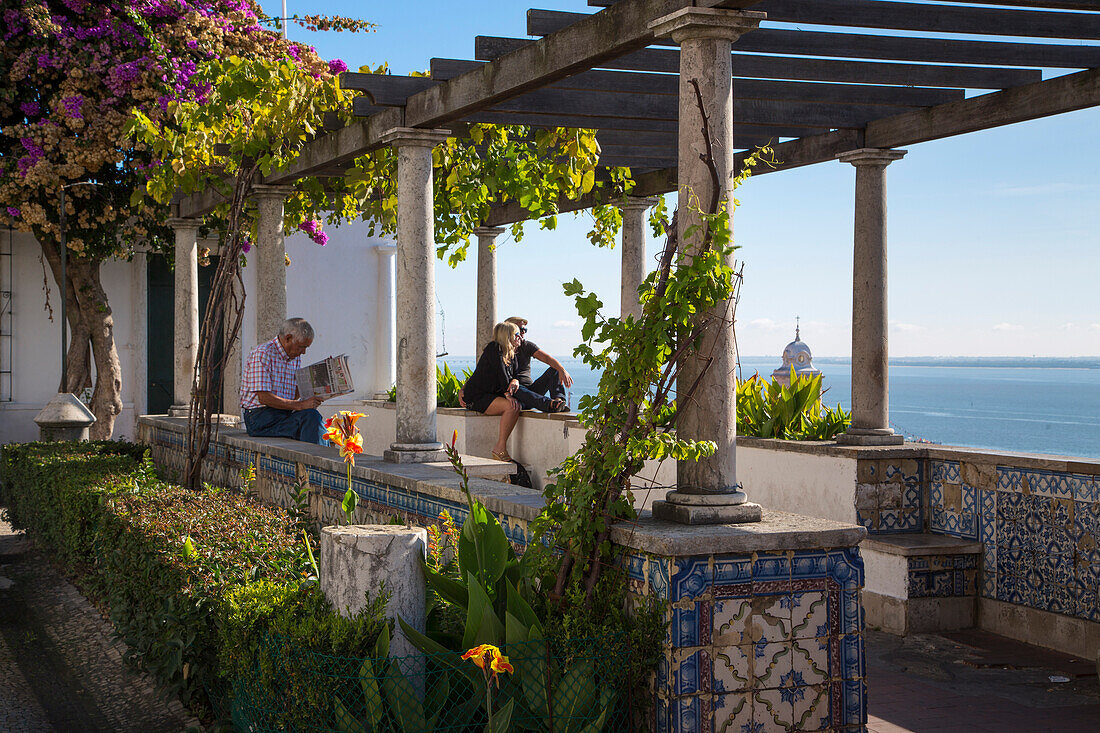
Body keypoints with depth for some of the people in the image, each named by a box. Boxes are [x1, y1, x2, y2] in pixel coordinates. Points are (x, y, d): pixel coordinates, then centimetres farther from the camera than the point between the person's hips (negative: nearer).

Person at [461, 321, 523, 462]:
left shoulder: (510, 355, 17)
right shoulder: (494, 348, -10)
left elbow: (509, 376, 10)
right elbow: (500, 373, -17)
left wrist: (515, 381, -14)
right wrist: (507, 394, -22)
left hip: (489, 395, 9)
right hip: (475, 397, -9)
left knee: (517, 406, -11)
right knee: (511, 406, -27)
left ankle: (499, 449, -11)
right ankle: (500, 449, -26)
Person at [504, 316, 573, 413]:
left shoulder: (527, 346, 10)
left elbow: (547, 358, -7)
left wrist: (562, 370, -26)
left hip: (530, 389, 5)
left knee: (554, 370, -9)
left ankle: (559, 399, -38)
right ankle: (550, 404, -60)